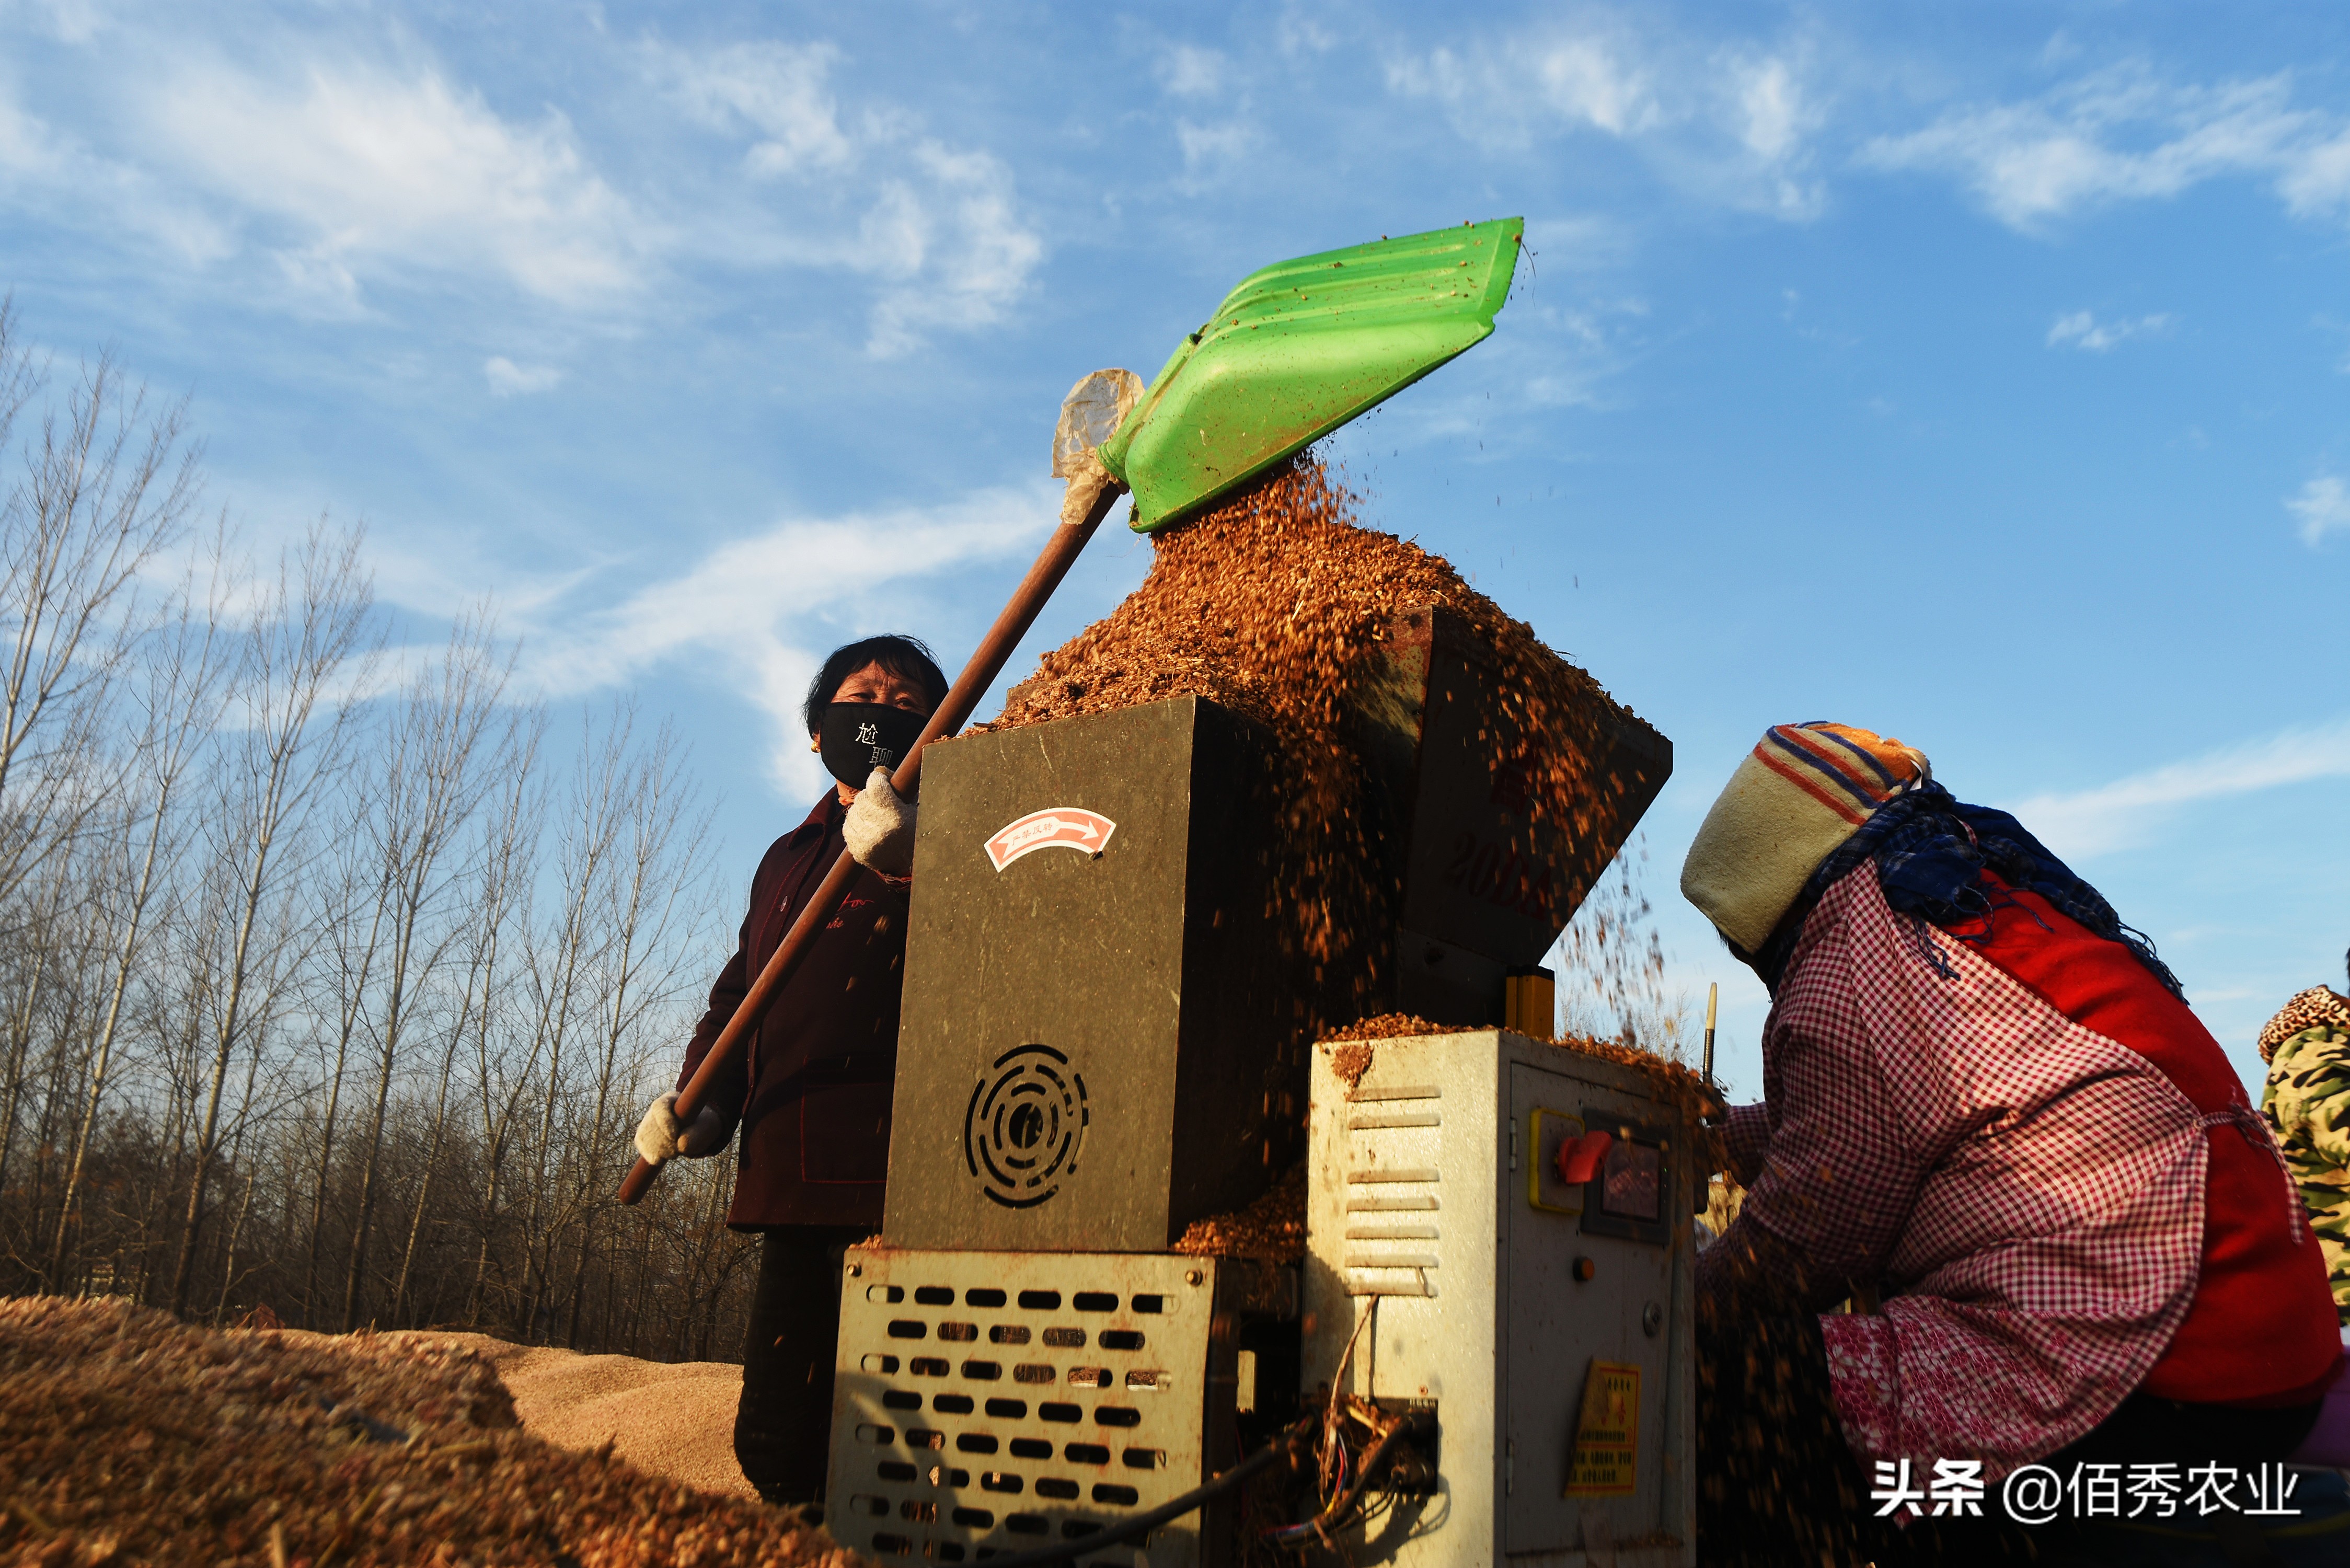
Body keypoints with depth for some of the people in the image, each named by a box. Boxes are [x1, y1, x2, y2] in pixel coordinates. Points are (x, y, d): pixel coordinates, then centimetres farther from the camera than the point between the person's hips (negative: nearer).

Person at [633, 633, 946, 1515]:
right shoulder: (789, 859, 24)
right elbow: (741, 990, 28)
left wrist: (913, 857, -32)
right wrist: (701, 1100, 11)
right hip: (798, 1181, 6)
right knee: (778, 1441, 10)